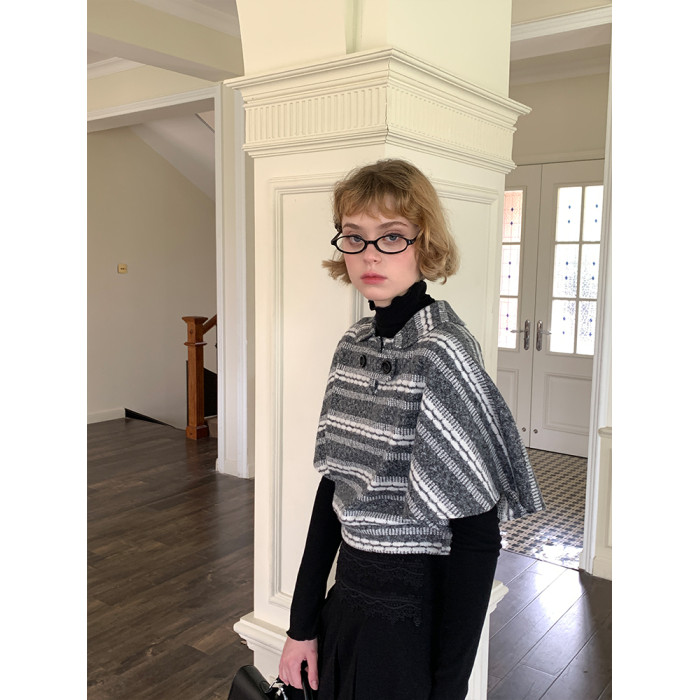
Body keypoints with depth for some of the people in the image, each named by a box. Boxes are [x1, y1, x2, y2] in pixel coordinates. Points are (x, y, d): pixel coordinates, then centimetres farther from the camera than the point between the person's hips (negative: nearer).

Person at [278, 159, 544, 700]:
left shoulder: (440, 351, -20)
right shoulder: (354, 344, 1)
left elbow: (478, 535, -19)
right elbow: (335, 488, 5)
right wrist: (303, 623, 7)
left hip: (413, 615, -6)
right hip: (346, 597, 7)